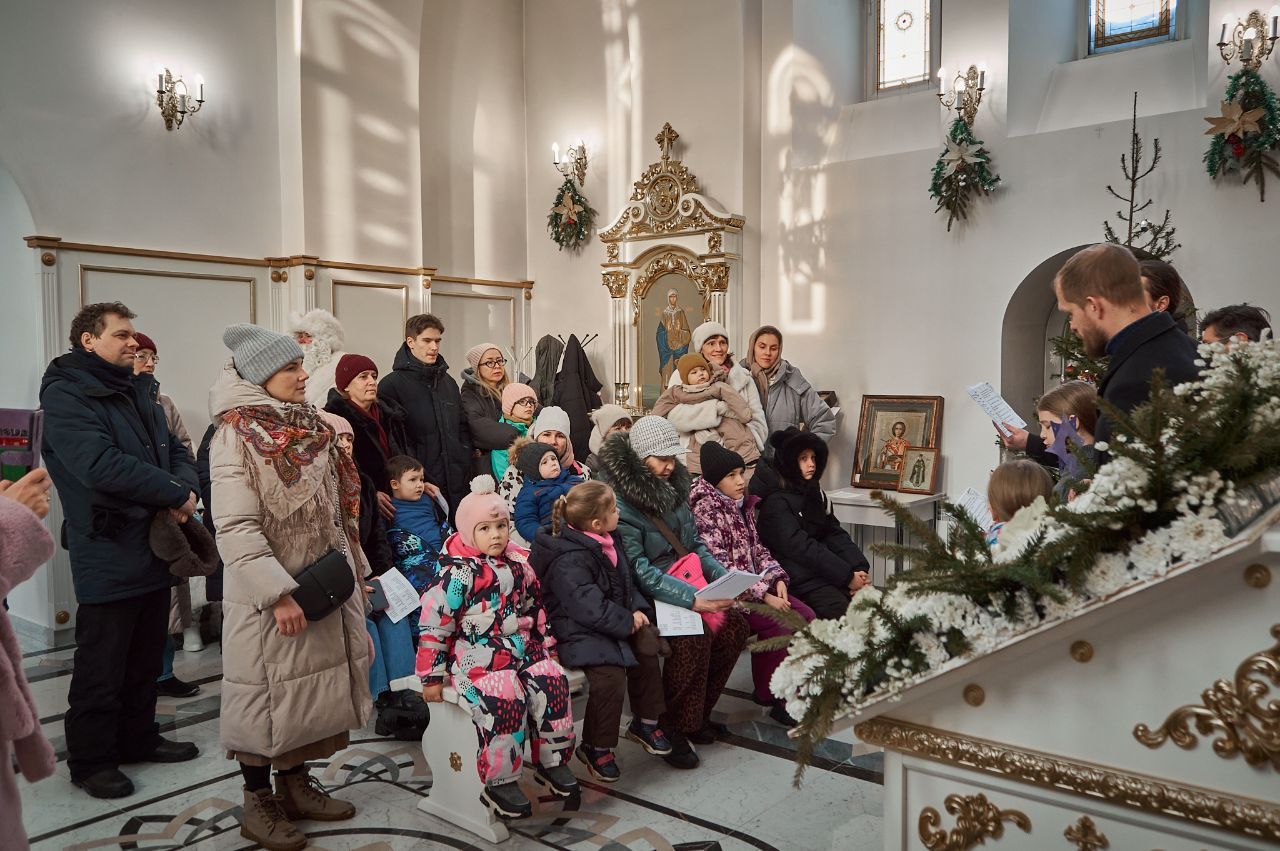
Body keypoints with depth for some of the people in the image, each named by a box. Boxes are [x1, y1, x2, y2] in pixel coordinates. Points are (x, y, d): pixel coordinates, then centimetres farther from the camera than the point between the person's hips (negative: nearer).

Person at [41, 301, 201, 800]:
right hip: (108, 557, -8)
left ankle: (138, 738, 34)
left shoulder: (139, 392, 13)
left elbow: (177, 452, 11)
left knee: (146, 658, 18)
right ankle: (90, 760, 20)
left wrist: (186, 490, -11)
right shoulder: (66, 395, -13)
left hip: (155, 550, 8)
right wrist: (174, 493, -19)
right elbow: (101, 466, -26)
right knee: (102, 665, 5)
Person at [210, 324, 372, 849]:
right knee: (269, 690, 4)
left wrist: (355, 570, 14)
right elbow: (235, 528, -21)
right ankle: (258, 805, 21)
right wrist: (279, 594, -24)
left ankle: (295, 784, 30)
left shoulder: (312, 428, 9)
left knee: (311, 685, 14)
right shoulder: (238, 436, -14)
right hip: (270, 597, -7)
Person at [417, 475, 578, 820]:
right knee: (504, 699, -30)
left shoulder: (518, 563, 8)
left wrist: (544, 646, 17)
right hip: (477, 655, -6)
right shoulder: (459, 572, -11)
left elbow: (535, 608, 21)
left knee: (553, 683, -17)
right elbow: (434, 624, -10)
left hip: (521, 648, 6)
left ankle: (553, 762, 1)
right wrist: (432, 677, -9)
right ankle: (498, 782, -14)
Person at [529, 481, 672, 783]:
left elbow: (625, 583, 16)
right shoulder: (568, 561, -26)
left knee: (647, 646, -7)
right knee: (611, 676, -27)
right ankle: (595, 747, -3)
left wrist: (638, 610, 0)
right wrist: (627, 622, -19)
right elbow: (588, 607, -29)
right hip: (578, 631, -9)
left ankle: (645, 722, 15)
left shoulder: (608, 541, 5)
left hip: (613, 620, 9)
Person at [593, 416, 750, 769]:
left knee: (736, 626, -11)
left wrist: (723, 576, -3)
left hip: (687, 579, 8)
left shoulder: (673, 488, 9)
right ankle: (673, 729, -9)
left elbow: (695, 544, 16)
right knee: (694, 638, -30)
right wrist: (692, 599, -29)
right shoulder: (621, 503, -16)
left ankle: (697, 713, 7)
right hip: (648, 595, -8)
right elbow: (639, 571, -21)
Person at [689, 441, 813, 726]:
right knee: (776, 623, -23)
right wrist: (763, 595, -21)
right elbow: (719, 566, -20)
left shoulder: (744, 504, 11)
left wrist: (777, 579, -3)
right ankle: (771, 695, -4)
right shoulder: (706, 507, -14)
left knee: (805, 615, -7)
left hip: (755, 585, 8)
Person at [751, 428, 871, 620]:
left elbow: (835, 534, 11)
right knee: (840, 608, -29)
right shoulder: (776, 502, -7)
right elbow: (800, 547, -16)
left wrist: (860, 569, -6)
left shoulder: (812, 493, 18)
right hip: (800, 578, -7)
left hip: (825, 570, 7)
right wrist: (847, 577, -17)